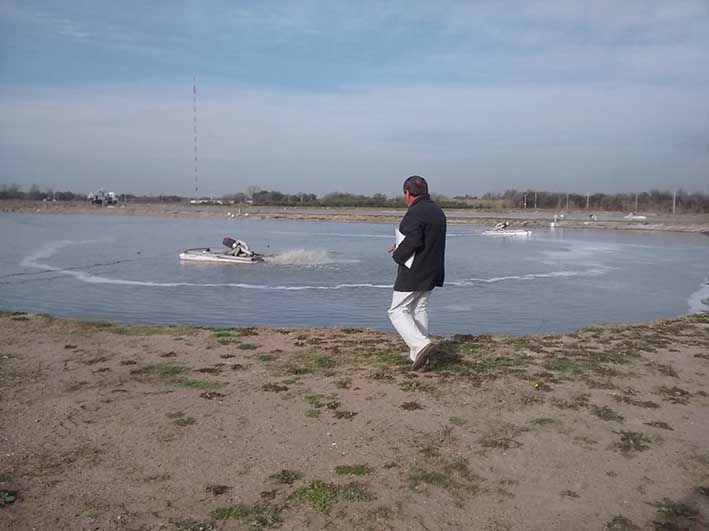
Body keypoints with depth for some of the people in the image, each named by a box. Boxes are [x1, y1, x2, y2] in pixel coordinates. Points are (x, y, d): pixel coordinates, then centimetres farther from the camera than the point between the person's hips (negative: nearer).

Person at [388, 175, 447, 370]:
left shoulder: (415, 213, -17)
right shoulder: (438, 211, 13)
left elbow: (413, 240, -29)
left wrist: (398, 255, -12)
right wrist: (402, 249, 14)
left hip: (413, 273, -9)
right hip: (432, 272, 9)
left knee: (397, 310, -1)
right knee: (420, 310, 17)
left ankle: (421, 344, -16)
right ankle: (418, 354, 22)